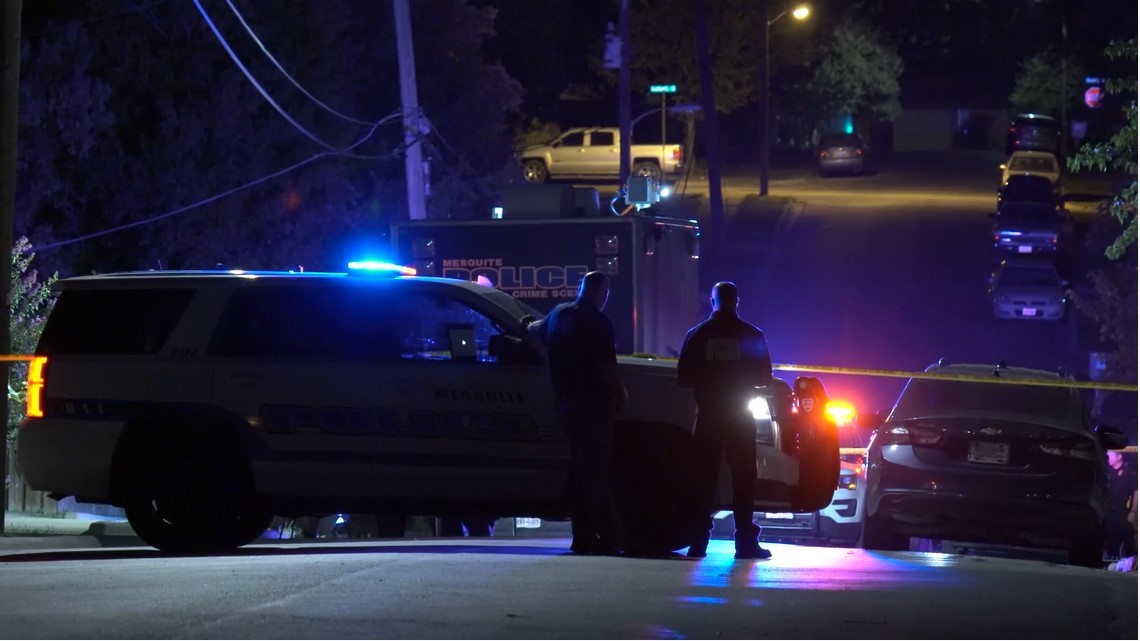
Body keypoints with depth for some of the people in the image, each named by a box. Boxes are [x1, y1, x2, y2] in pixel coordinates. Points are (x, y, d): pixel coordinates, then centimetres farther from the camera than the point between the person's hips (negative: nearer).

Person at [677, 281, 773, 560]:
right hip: (740, 417, -1)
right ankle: (745, 541, -3)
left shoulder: (698, 334, 0)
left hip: (708, 414, 1)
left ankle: (698, 540, 1)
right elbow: (764, 377, 4)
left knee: (703, 477, 5)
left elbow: (683, 377, 0)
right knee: (743, 477, 2)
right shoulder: (752, 335, -2)